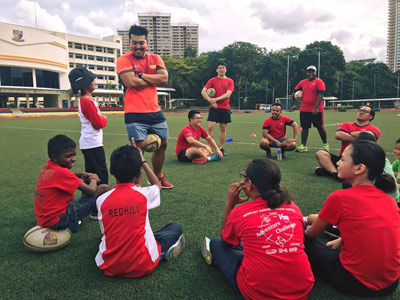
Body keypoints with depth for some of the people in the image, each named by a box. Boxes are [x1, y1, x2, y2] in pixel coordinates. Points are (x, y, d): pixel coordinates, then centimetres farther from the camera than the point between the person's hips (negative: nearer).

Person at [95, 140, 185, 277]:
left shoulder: (101, 200, -6)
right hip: (142, 266, -3)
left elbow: (105, 231, 8)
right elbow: (158, 185, 14)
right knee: (176, 227, 16)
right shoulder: (144, 194, -11)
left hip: (109, 266, 3)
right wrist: (142, 161, 19)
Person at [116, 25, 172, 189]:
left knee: (162, 144, 14)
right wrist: (153, 80, -5)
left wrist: (141, 75, -10)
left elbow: (164, 78, -6)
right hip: (135, 114, -5)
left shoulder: (155, 58, 10)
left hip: (155, 112, 6)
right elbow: (131, 82, -18)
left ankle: (158, 178, 33)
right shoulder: (124, 59, -3)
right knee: (139, 147, -9)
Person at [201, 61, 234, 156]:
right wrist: (211, 101, -16)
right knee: (210, 127, -9)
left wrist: (216, 99, -17)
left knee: (223, 129, 6)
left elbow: (228, 94, -8)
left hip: (225, 108, 1)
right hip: (214, 108, -1)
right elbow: (203, 91, -3)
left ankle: (221, 148, 17)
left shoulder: (230, 81, 5)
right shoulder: (212, 80, 4)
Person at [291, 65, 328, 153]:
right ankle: (303, 146, 8)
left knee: (320, 128, 6)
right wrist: (292, 104, 11)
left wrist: (316, 108, -24)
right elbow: (294, 93, 17)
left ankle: (325, 144, 23)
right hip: (304, 110, 4)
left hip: (316, 110, -4)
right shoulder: (302, 82, 9)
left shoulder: (319, 82, -6)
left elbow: (321, 95, -16)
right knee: (304, 128, 3)